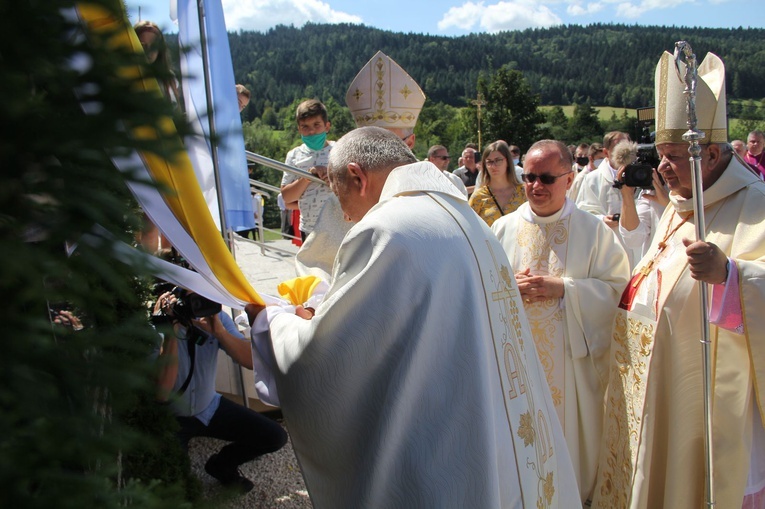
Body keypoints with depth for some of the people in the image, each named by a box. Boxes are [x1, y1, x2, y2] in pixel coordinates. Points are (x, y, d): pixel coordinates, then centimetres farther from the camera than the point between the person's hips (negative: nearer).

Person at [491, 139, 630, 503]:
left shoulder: (594, 231, -1)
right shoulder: (503, 228, 4)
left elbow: (616, 286, -6)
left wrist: (563, 288, -17)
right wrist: (509, 286, -14)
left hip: (571, 359, -1)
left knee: (569, 433, 10)